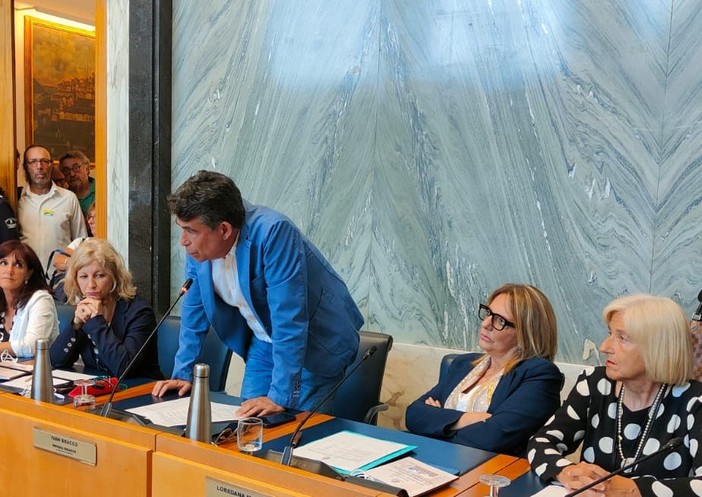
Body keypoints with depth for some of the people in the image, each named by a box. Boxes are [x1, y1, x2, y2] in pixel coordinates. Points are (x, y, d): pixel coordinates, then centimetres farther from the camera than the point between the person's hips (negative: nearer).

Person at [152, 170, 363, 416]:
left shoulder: (272, 232, -31)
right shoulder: (198, 242, -11)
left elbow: (289, 319, -33)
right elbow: (194, 310, 3)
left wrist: (280, 397, -32)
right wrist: (183, 374, 5)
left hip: (317, 342, -6)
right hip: (264, 343, 6)